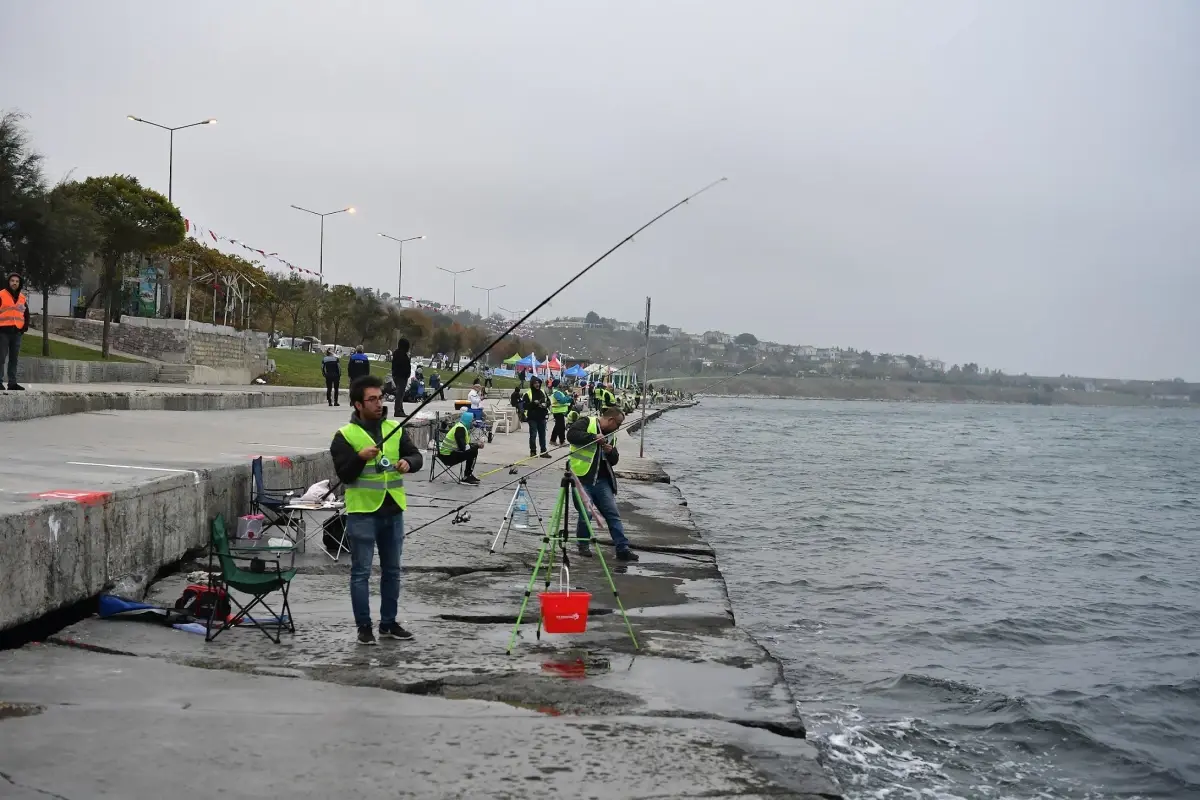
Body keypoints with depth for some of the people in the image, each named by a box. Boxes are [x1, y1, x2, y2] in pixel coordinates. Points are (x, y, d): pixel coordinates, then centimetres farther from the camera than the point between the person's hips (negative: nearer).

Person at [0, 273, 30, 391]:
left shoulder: (22, 298, 14)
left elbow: (26, 314, 21)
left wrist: (25, 327, 9)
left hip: (17, 332, 5)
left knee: (14, 359, 8)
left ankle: (12, 383, 11)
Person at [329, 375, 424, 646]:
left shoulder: (395, 429, 6)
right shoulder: (345, 435, -7)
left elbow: (416, 455, 4)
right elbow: (344, 474, -10)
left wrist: (408, 463, -18)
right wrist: (360, 457, -28)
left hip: (393, 510, 5)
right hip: (362, 512, -5)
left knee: (392, 570, 12)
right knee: (361, 571, 1)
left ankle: (389, 623, 24)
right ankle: (364, 626, 9)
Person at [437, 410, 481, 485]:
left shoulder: (460, 426, 11)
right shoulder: (460, 429, -19)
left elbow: (466, 444, 18)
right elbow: (463, 447, -25)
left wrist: (476, 445, 2)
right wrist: (477, 446, -13)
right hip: (448, 456, -10)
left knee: (473, 449, 14)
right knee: (473, 452, -18)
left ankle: (469, 475, 19)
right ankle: (466, 478, -11)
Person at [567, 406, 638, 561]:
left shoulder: (609, 435, 19)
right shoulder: (586, 422, -2)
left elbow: (614, 461, 19)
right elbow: (571, 434, -19)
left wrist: (611, 452, -3)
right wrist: (593, 437, -21)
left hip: (602, 480, 7)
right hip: (583, 478, -6)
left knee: (613, 514, 0)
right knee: (585, 514, -5)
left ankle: (623, 549, 0)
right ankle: (583, 545, 17)